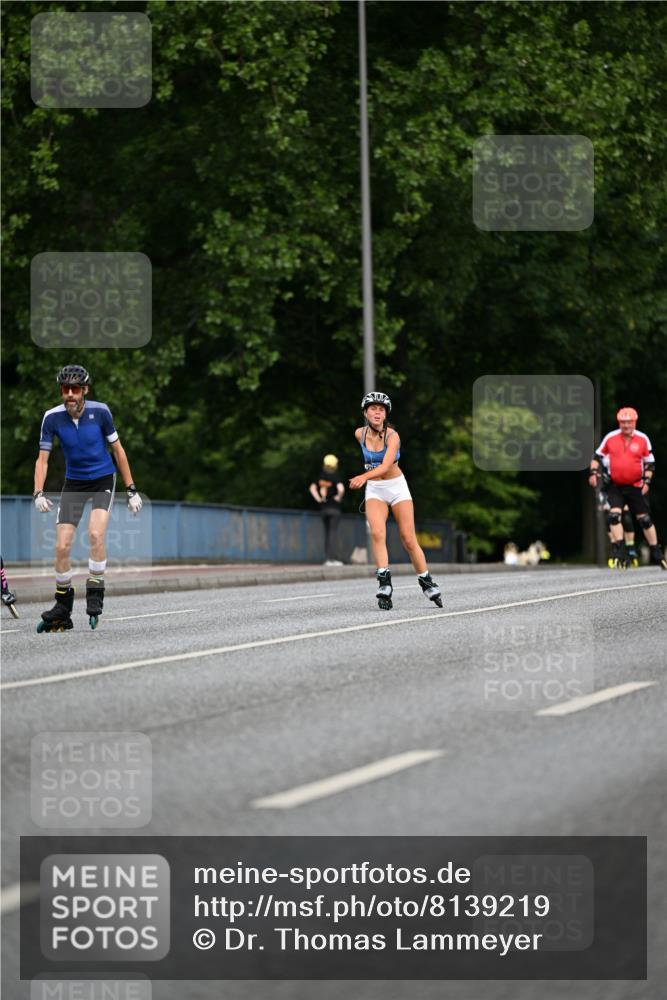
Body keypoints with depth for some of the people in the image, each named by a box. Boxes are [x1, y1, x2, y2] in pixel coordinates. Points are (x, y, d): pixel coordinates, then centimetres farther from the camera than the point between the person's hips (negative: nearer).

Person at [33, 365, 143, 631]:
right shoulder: (52, 417, -14)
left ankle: (95, 594, -9)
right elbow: (42, 459, -8)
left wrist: (131, 491, -2)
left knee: (95, 533, -26)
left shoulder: (100, 411, -15)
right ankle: (63, 609, 8)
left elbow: (117, 449, -4)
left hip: (103, 480, -2)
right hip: (74, 483, 2)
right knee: (62, 546, -7)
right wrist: (38, 493, -24)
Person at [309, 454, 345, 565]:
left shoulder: (321, 476, 8)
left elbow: (312, 488, 7)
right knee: (333, 532, -7)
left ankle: (327, 558, 7)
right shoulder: (335, 477, -9)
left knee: (327, 533, 11)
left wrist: (318, 499, 6)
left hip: (324, 507, 5)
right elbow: (341, 489, -23)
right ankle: (333, 558, -13)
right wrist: (339, 497, -6)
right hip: (334, 508, -5)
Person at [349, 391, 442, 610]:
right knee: (377, 532, -23)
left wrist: (364, 476, -51)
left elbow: (386, 465, -35)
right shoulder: (360, 434, -4)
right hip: (374, 491, 2)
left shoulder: (392, 436, -19)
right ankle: (384, 583, -28)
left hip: (396, 487, -2)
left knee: (409, 540, -2)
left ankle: (427, 584, 15)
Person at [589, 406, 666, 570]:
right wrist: (593, 473, -6)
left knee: (645, 519, 5)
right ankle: (619, 552, -12)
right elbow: (597, 456, 8)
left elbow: (649, 463, 5)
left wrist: (646, 481, -6)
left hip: (636, 487, 0)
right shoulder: (610, 438, -3)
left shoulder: (642, 439, -3)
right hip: (615, 486, 0)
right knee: (614, 515, -17)